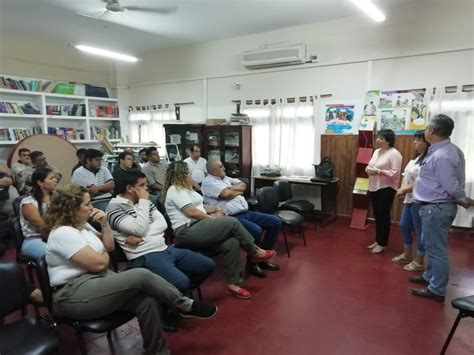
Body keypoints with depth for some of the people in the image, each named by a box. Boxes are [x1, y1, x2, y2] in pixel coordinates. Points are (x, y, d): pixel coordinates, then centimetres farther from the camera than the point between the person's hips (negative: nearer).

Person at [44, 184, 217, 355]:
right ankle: (186, 306, -6)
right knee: (142, 276, -24)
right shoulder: (62, 233, -17)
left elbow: (109, 246, 18)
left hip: (98, 281, 9)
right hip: (74, 294, -9)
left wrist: (105, 224, 2)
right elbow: (99, 263, -20)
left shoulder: (81, 225, 13)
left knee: (147, 301, -17)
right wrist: (104, 254, 3)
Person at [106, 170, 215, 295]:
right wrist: (143, 201, -11)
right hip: (144, 257, -8)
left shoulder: (145, 202, 16)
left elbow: (162, 224, 4)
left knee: (208, 265, 4)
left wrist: (141, 236, -12)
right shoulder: (114, 207, -6)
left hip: (165, 249, 8)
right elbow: (139, 229, -20)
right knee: (181, 282, -32)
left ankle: (182, 295, 20)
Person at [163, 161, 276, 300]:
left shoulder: (184, 189, 24)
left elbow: (199, 206, 26)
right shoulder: (175, 190, -9)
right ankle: (254, 252, 1)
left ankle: (232, 283, -3)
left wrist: (215, 209, 9)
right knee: (232, 222, -18)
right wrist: (213, 218, -5)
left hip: (197, 228, 10)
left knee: (232, 243, -12)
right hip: (188, 232, -10)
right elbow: (192, 212, -17)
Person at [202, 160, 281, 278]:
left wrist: (231, 188, -4)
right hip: (230, 217, -9)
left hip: (246, 213, 9)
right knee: (256, 230, -33)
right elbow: (226, 194, -17)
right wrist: (238, 191, 2)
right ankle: (252, 263, -6)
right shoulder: (208, 182, -4)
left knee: (275, 222, 0)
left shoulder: (226, 178, 23)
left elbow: (243, 185, 13)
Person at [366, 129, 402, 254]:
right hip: (374, 187, 8)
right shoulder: (377, 151, 12)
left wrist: (379, 171, -23)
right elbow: (369, 165, 18)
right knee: (377, 215, 15)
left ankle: (382, 244, 12)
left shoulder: (394, 153, -13)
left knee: (384, 216, 0)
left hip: (386, 189, -8)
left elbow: (395, 173, -20)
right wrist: (368, 169, -4)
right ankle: (377, 240, 27)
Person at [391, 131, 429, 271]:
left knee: (419, 231, 3)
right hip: (409, 198, 10)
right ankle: (407, 255, 35)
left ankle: (419, 262, 19)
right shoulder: (416, 157, 12)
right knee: (404, 226, 18)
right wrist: (402, 189, 3)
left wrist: (405, 190, -16)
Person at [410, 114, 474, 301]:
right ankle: (430, 277, 39)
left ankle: (437, 290, 16)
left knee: (436, 248, 2)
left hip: (436, 207, -10)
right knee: (433, 246, 22)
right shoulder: (449, 149, 7)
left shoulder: (441, 156, -25)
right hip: (436, 205, 10)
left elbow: (452, 186, -21)